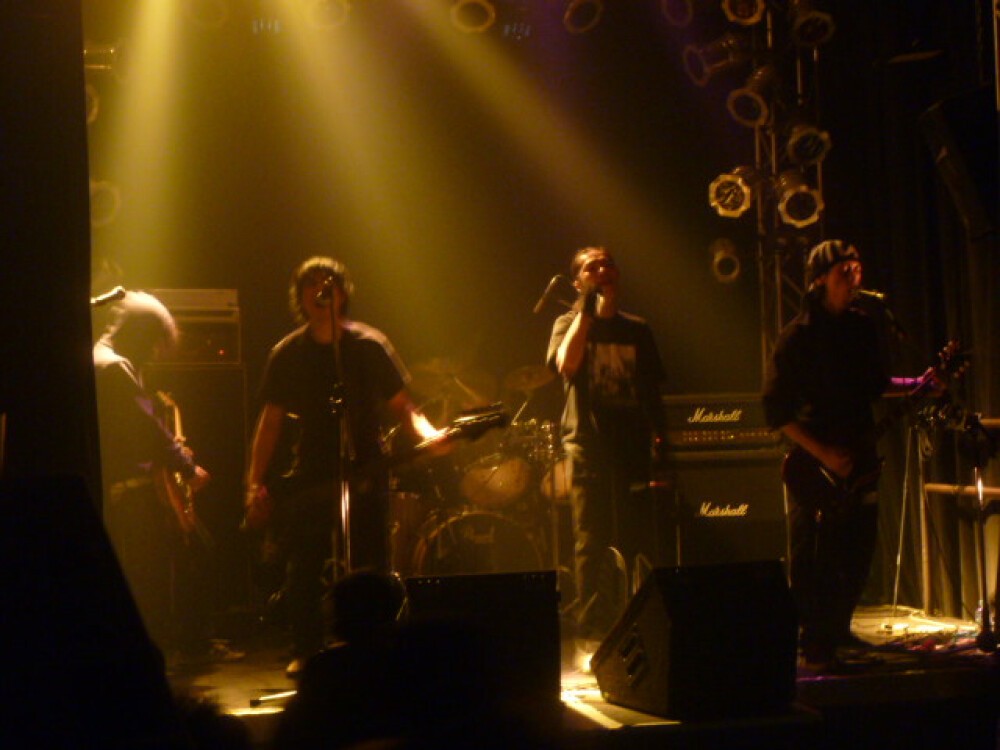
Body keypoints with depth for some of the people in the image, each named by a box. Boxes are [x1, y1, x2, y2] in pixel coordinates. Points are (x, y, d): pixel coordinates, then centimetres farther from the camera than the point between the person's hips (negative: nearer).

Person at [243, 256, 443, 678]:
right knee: (302, 572, -1)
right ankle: (305, 653, 13)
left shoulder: (369, 346, 1)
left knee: (370, 570, -3)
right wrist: (256, 482, 1)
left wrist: (428, 435, -19)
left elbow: (401, 406, 1)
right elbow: (271, 421, 8)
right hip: (309, 478, 1)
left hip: (364, 473, -1)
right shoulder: (287, 354, 5)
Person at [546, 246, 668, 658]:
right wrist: (587, 308, -12)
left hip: (631, 443, 3)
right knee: (592, 543, -6)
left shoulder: (637, 329, 17)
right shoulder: (570, 323, 7)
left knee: (632, 541, 2)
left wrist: (660, 435, 8)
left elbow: (652, 389, 19)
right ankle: (590, 636, -3)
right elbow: (567, 363, -15)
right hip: (588, 442, -3)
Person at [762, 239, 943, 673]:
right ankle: (815, 648, 5)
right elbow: (775, 410, -12)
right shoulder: (798, 336, -11)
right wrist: (822, 453, -16)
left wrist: (916, 385, 5)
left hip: (858, 459, 6)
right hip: (814, 466, -6)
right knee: (812, 560, -3)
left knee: (857, 553, 13)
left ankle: (837, 630, 30)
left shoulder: (862, 326, 7)